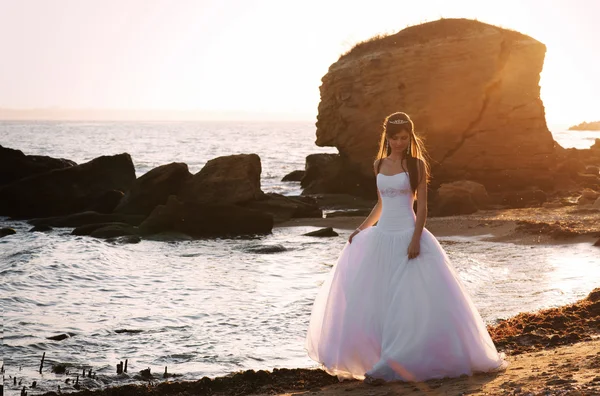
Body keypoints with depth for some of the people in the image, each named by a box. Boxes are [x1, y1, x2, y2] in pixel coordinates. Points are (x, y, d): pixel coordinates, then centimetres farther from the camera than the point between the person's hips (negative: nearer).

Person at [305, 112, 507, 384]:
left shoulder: (416, 164, -3)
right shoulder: (379, 164, 11)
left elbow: (422, 205, -7)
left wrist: (416, 239, -17)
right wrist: (361, 228, 12)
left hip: (407, 236, -5)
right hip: (381, 236, 5)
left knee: (409, 301, -9)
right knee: (371, 299, 5)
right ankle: (366, 357, 16)